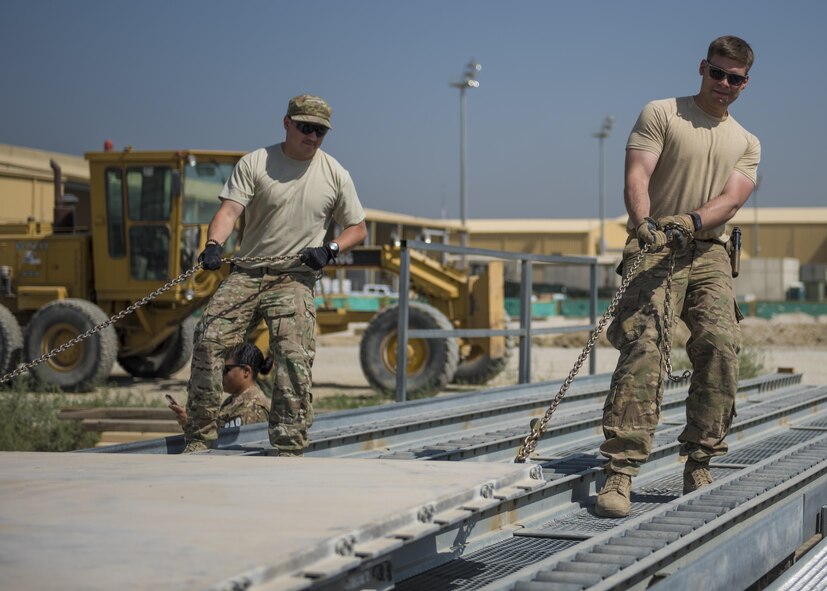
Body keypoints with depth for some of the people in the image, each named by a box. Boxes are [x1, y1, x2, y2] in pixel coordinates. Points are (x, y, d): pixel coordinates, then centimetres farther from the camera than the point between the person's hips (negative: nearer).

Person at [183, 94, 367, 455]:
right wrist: (214, 245, -31)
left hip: (296, 279, 0)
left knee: (294, 358, -17)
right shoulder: (255, 163, 1)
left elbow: (357, 228, 15)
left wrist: (330, 249, -6)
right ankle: (198, 440, -3)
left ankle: (288, 450, -12)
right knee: (208, 340, -12)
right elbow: (229, 210, -11)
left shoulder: (335, 175, 7)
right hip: (247, 272, 0)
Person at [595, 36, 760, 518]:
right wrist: (643, 223, -27)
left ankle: (699, 467, -3)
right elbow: (637, 176, -6)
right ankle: (620, 472, -26)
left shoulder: (747, 143, 17)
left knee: (721, 347, -15)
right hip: (657, 249, -4)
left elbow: (732, 198, 0)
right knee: (645, 347, -20)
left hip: (710, 252, 4)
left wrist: (692, 221, -22)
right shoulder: (661, 114, 7)